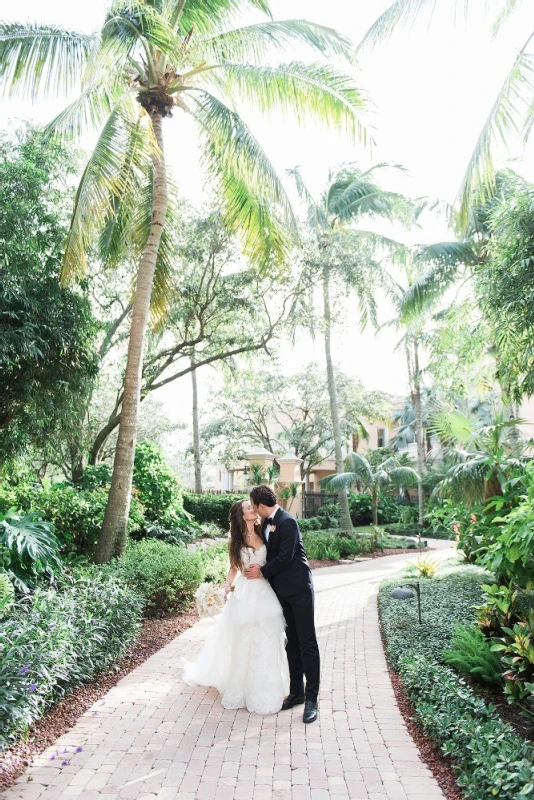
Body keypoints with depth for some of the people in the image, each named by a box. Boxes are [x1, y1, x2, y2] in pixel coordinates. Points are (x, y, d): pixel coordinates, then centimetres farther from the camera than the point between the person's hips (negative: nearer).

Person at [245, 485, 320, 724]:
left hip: (298, 589, -8)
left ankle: (311, 698, 4)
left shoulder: (287, 522, -18)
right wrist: (260, 569, -4)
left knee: (307, 643, -1)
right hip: (282, 591, 8)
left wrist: (262, 572, -10)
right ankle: (296, 692, 24)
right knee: (292, 643, 15)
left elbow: (285, 557, -21)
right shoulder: (267, 523, 8)